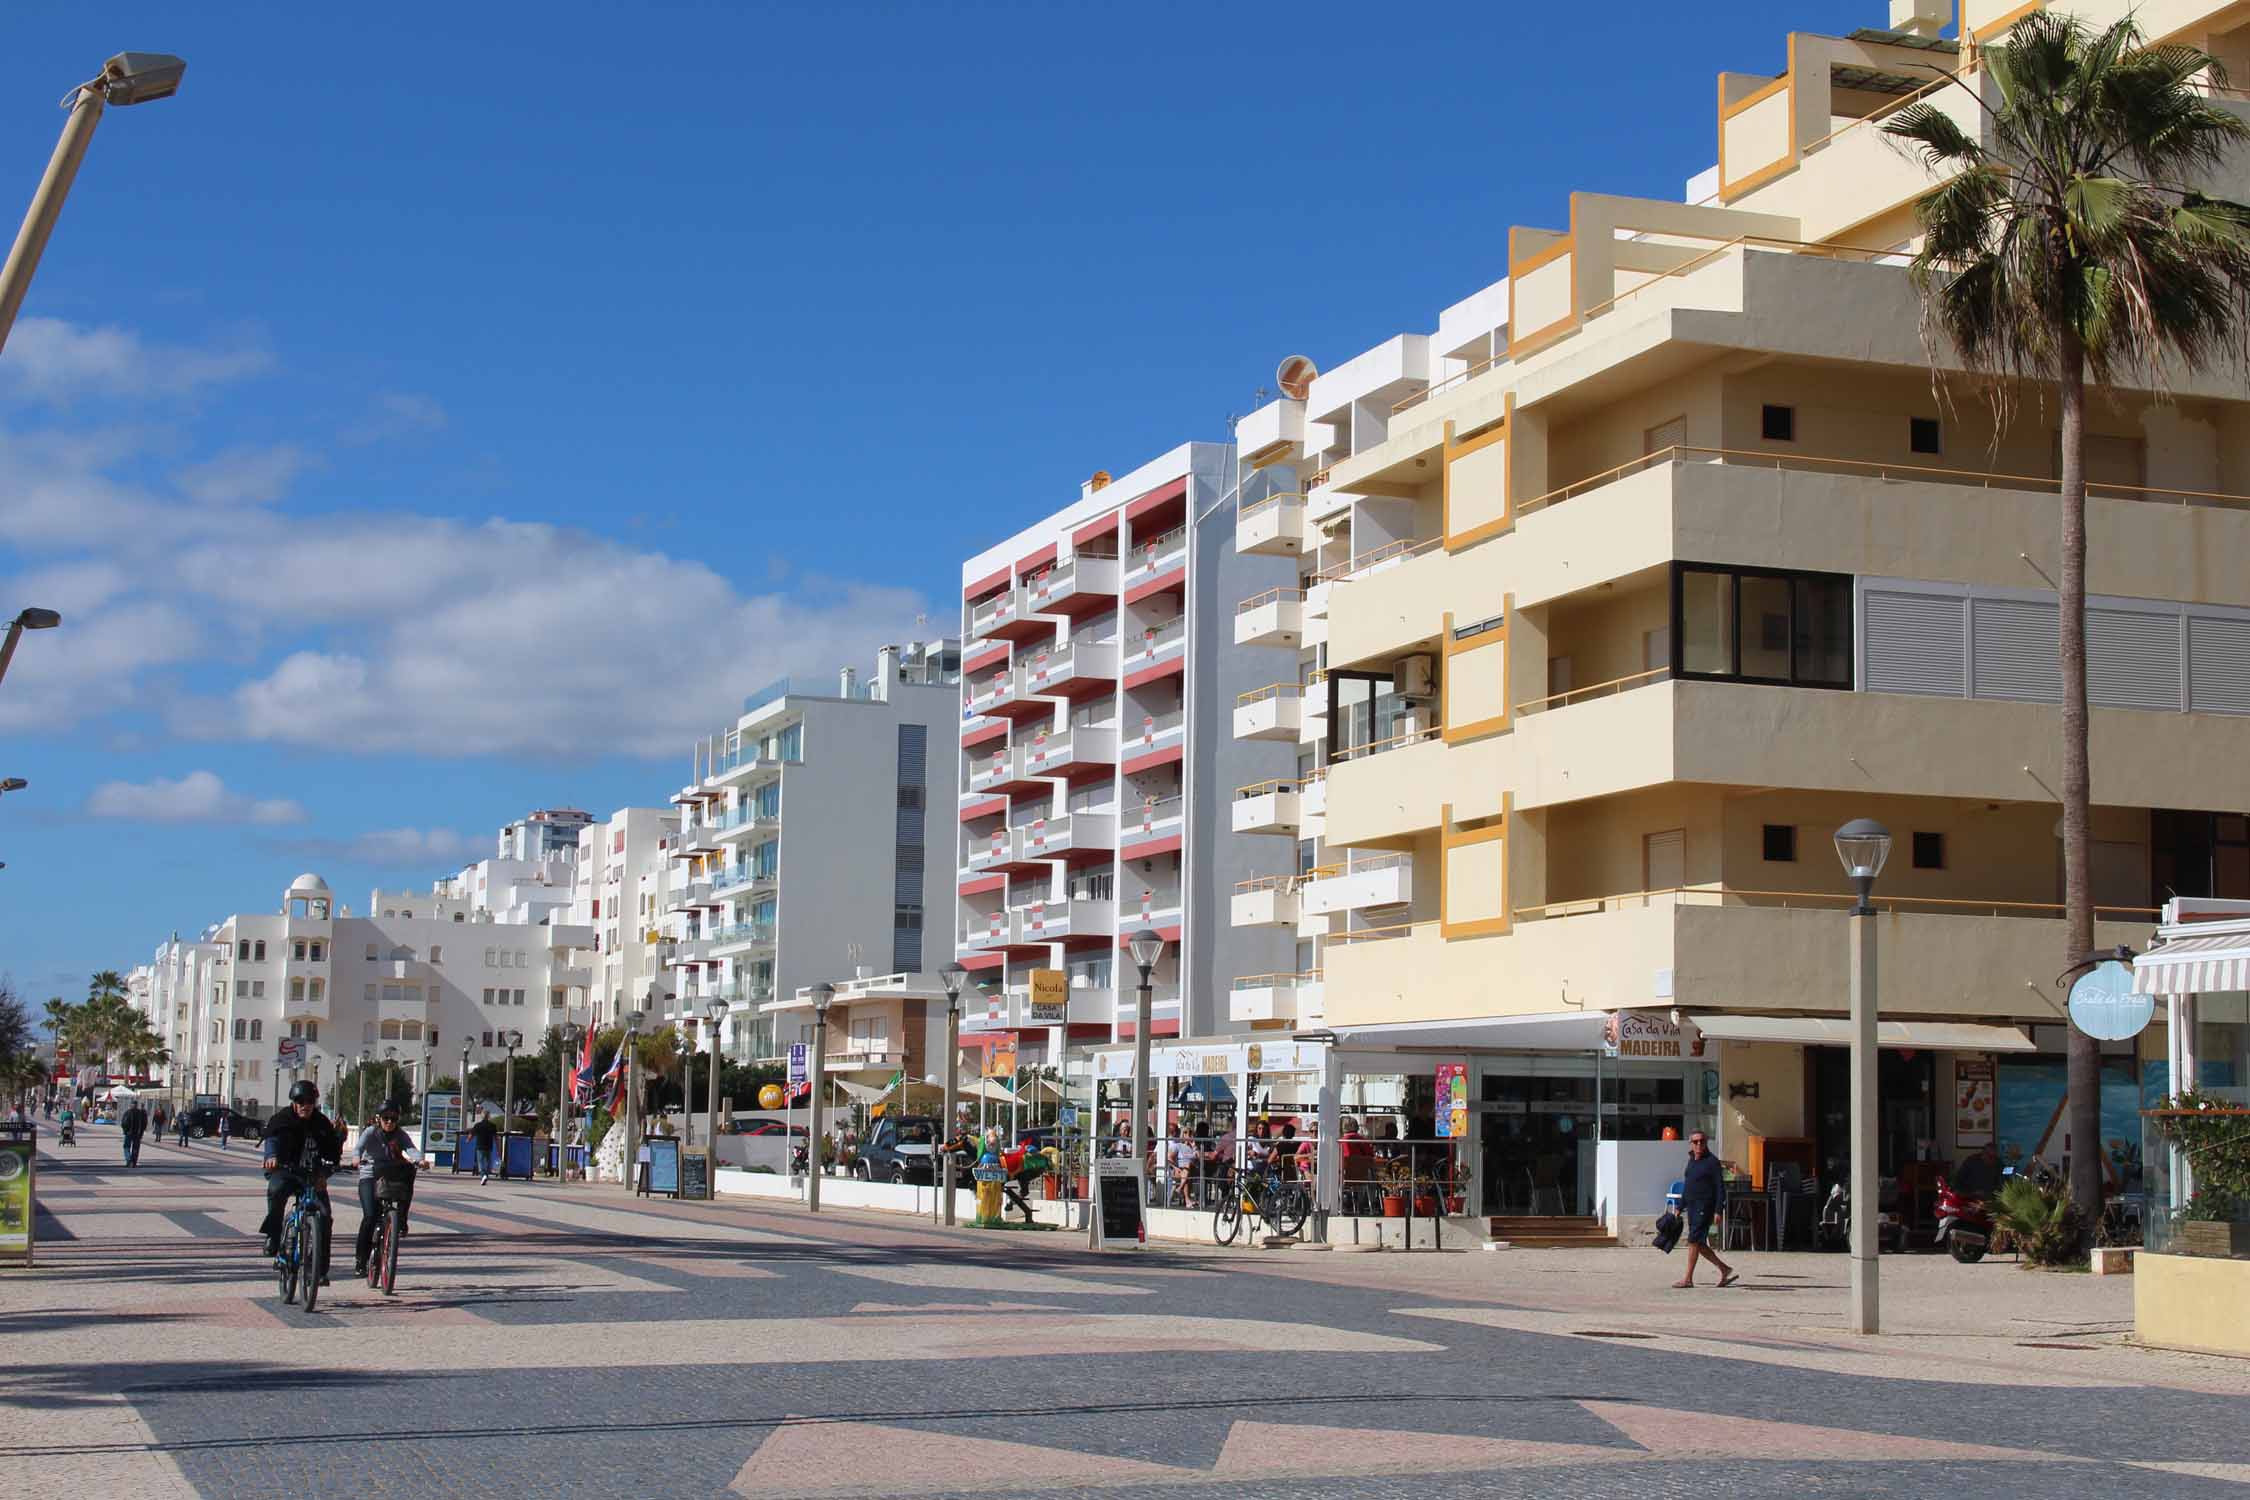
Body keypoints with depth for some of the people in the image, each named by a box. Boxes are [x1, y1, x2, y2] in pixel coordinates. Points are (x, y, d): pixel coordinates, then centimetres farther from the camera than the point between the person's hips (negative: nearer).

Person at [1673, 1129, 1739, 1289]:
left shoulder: (1712, 1162, -7)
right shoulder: (1691, 1162, 15)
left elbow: (1720, 1187, -10)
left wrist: (1718, 1210, -17)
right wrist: (1680, 1208, 20)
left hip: (1705, 1207, -8)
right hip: (1692, 1207, 8)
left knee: (1694, 1241, -11)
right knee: (1699, 1244, 9)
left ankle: (1688, 1278, -8)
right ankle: (1724, 1269, 21)